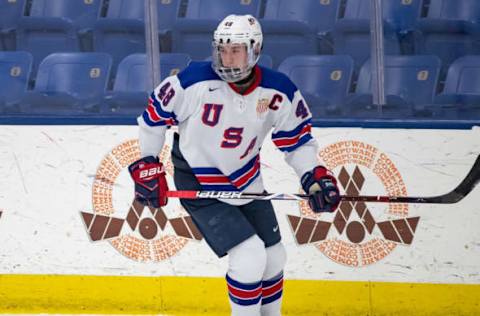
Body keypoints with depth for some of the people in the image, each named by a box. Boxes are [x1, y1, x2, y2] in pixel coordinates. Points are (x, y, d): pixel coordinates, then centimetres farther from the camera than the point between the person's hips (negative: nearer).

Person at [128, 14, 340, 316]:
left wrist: (314, 175, -13)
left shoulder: (279, 92, -13)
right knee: (249, 255, -18)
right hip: (198, 185, -6)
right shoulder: (196, 81, -24)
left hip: (247, 182, 6)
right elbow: (155, 113, -9)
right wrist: (147, 165, -7)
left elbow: (297, 138, 1)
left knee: (273, 257, 15)